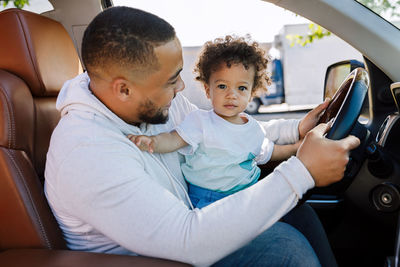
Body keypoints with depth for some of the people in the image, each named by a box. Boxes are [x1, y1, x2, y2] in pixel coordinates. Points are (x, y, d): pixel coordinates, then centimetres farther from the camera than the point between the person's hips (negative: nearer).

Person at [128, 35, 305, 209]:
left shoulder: (254, 129, 9)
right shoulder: (201, 121, -8)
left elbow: (267, 152, 26)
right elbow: (174, 139, -19)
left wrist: (294, 148, 22)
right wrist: (153, 141, -39)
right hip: (207, 201, -4)